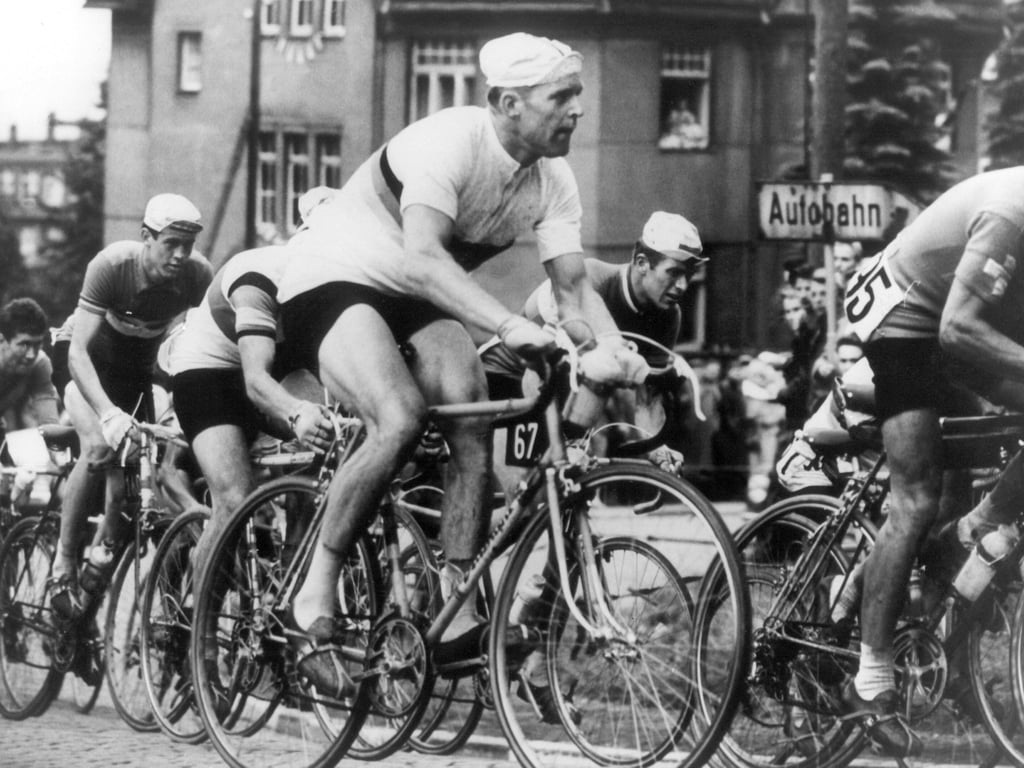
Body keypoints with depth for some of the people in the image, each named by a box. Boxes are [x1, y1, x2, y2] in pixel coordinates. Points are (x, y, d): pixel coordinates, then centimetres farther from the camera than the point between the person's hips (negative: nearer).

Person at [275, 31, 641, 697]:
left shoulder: (553, 183, -6)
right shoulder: (450, 142, -28)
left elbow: (574, 283, -10)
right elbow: (422, 255, -41)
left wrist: (611, 348, -32)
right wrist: (510, 327, -52)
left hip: (418, 300, 7)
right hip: (335, 280, -7)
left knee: (473, 427, -18)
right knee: (402, 419, -31)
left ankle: (458, 613, -13)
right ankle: (317, 595, -19)